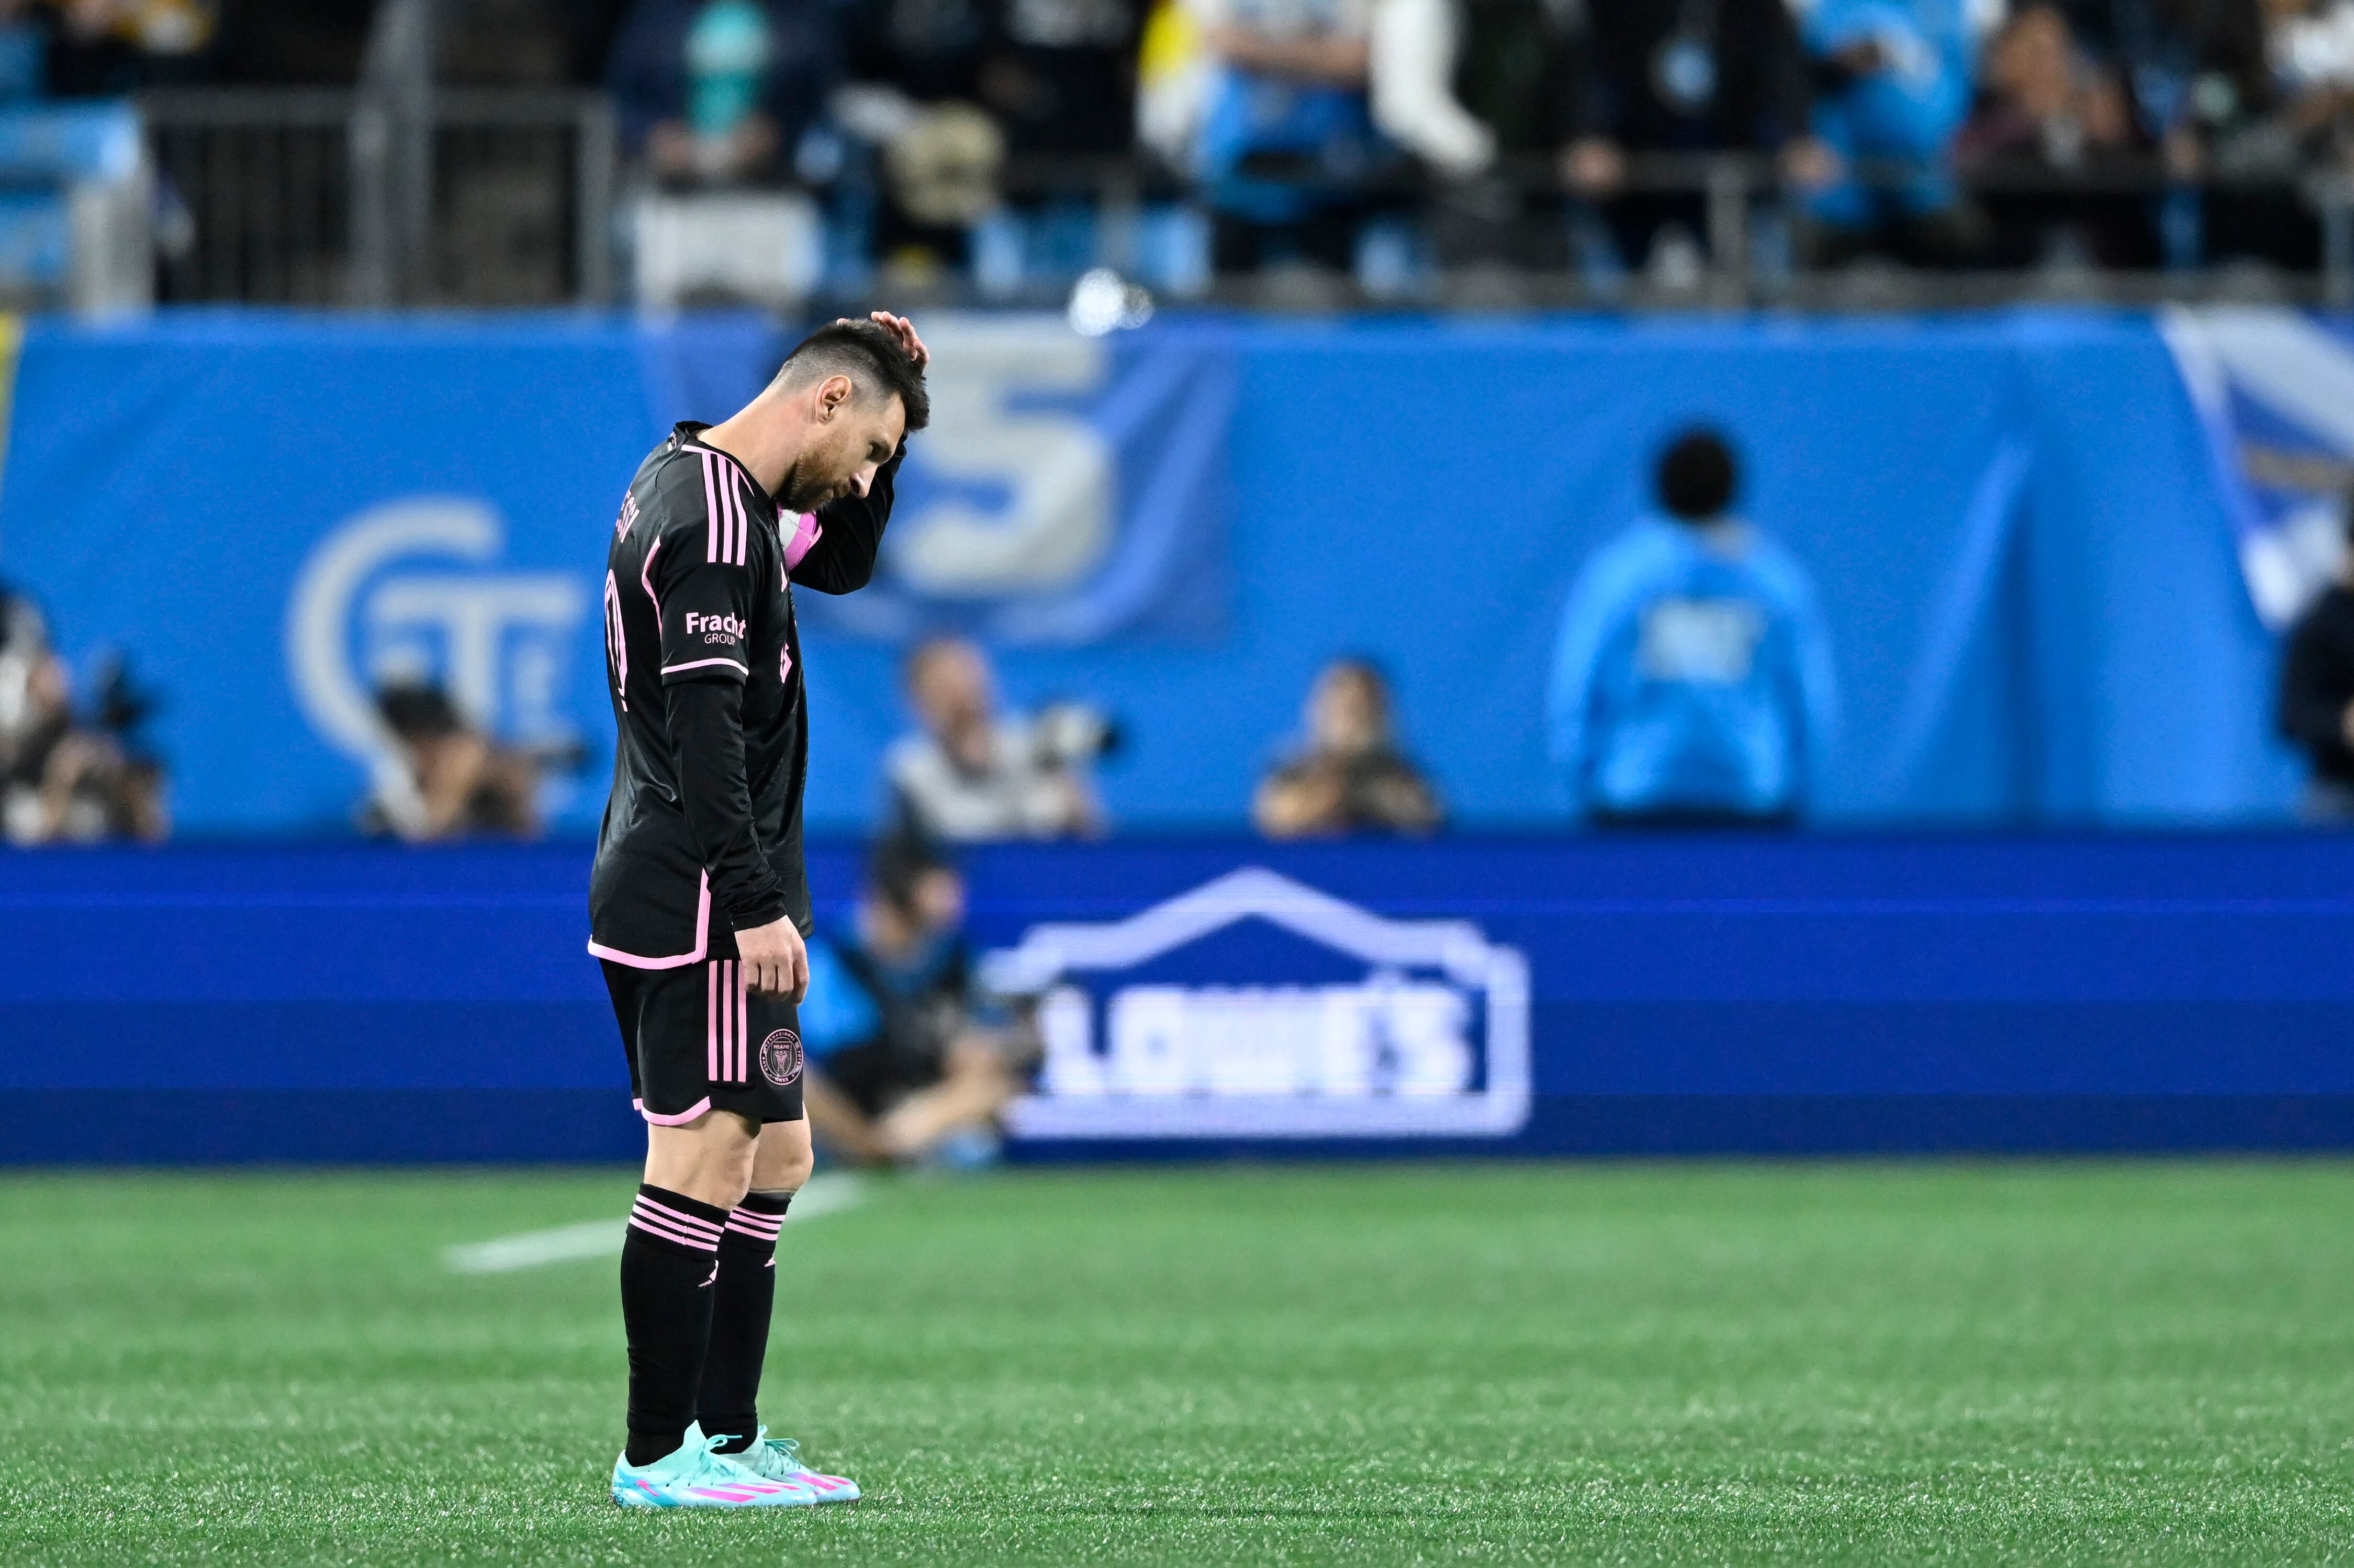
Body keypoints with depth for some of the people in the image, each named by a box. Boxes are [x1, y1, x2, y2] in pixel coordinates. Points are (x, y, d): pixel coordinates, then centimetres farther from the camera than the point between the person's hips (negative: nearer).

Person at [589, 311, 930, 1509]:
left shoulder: (698, 485, 15)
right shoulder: (714, 520, -16)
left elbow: (843, 562, 33)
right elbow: (704, 730, -23)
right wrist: (754, 906, -23)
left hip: (659, 901, 11)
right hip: (698, 905, -11)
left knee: (772, 1159, 12)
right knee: (708, 1159, -9)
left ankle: (725, 1439, 13)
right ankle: (659, 1455, -8)